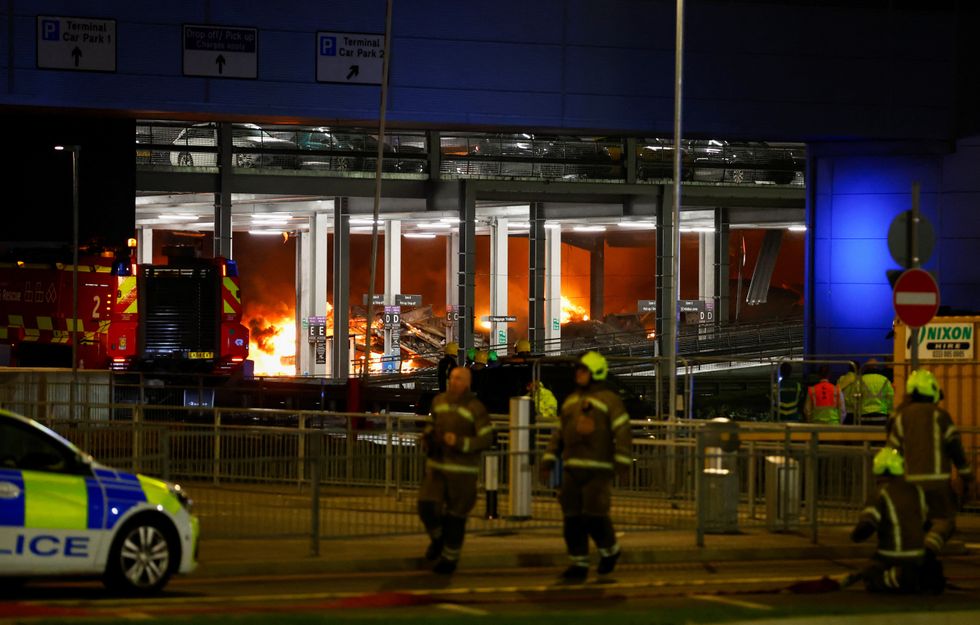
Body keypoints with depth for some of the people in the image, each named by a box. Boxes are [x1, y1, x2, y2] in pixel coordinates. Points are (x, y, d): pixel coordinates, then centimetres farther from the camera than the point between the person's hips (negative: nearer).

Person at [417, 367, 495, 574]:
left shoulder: (475, 408, -9)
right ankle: (438, 538, 21)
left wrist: (459, 443, -22)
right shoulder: (439, 401, 7)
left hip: (462, 471, -4)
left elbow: (486, 439, -11)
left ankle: (450, 557, 19)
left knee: (455, 516, 3)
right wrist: (427, 436, 3)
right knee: (427, 507, -9)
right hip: (436, 466, 4)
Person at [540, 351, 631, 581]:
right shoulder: (571, 400, 18)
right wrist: (548, 461, 15)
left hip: (598, 470, -6)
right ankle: (579, 564, 6)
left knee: (594, 515, -10)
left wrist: (622, 461, -22)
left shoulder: (609, 400, -3)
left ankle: (610, 550, 16)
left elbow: (622, 431, -12)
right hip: (572, 468, 6)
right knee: (572, 517, 1)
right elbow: (559, 433, 21)